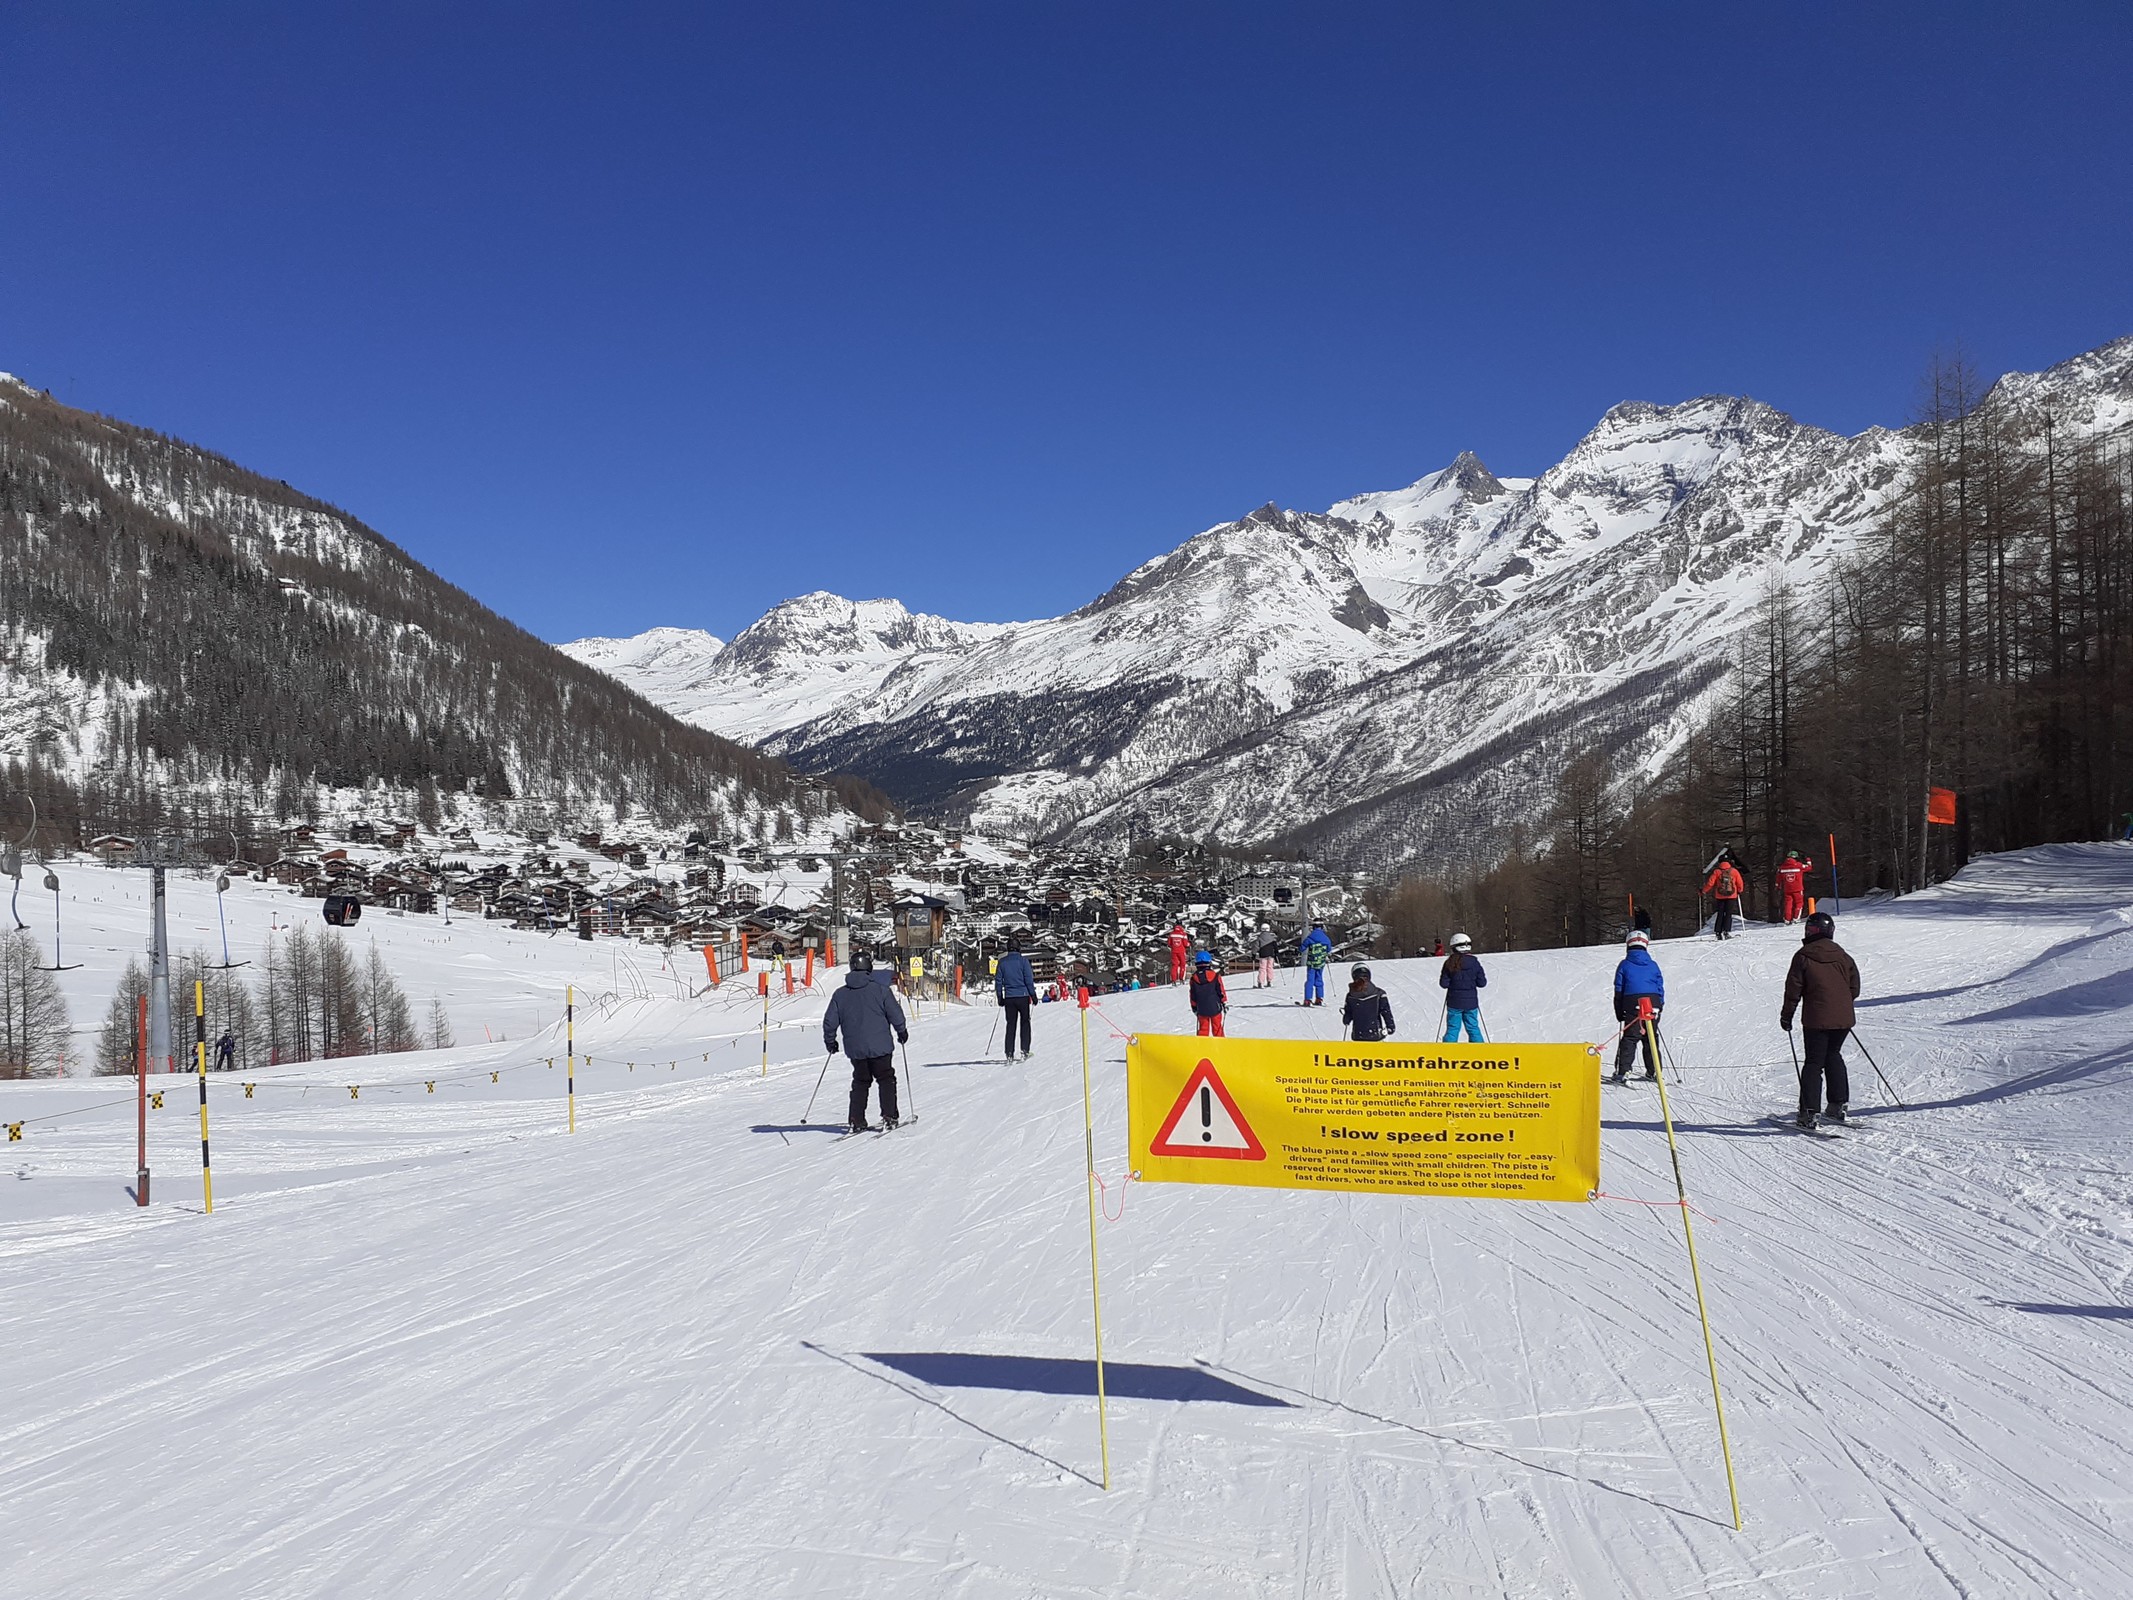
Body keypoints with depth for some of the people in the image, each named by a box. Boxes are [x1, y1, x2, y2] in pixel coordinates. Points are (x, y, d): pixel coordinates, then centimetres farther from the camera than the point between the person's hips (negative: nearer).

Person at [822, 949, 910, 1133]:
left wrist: (830, 1041, 18)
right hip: (880, 1047, -3)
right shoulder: (880, 990, -9)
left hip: (855, 1049, 3)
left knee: (860, 1082, 16)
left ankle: (856, 1121, 10)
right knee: (886, 1079, 11)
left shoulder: (840, 995, 0)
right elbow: (896, 1015, -5)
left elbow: (830, 1021, 2)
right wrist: (902, 1032, 13)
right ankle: (889, 1116, 4)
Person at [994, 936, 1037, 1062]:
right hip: (1022, 996, -2)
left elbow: (998, 980, 6)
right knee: (1025, 1023, 10)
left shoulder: (1002, 962, 4)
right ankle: (1025, 1050, 3)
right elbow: (1029, 979, -6)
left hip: (1009, 998, 3)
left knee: (1010, 1024, 8)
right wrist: (1033, 995, 0)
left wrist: (1000, 997, 14)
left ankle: (1009, 1053, 3)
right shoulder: (1023, 960, -5)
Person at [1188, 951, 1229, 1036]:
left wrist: (1194, 1008, 16)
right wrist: (1225, 1003, 7)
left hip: (1201, 1009, 2)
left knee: (1203, 1029, 11)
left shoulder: (1194, 978, -3)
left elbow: (1192, 996, 5)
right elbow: (1221, 991, -5)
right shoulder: (1215, 976, -10)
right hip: (1215, 1007, -2)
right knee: (1217, 1028, 9)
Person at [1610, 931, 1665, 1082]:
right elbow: (1660, 988, 11)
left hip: (1632, 1004, -2)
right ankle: (1653, 1072, 15)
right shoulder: (1653, 965, 11)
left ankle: (1623, 1071, -14)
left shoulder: (1624, 965, 4)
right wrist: (1659, 1007, 20)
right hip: (1653, 1004, 3)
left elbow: (1619, 990, 3)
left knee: (1629, 1038, -5)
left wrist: (1619, 1012, 8)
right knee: (1650, 1039, 13)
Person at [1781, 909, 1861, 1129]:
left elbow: (1794, 989, -6)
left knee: (1813, 1062, -1)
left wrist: (1786, 1015, 3)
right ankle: (1837, 1105, 19)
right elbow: (1854, 987, 12)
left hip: (1816, 1020, -4)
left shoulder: (1803, 956, -6)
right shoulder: (1843, 956, 8)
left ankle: (1808, 1113, -8)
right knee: (1833, 1056, 22)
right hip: (1844, 1018, 4)